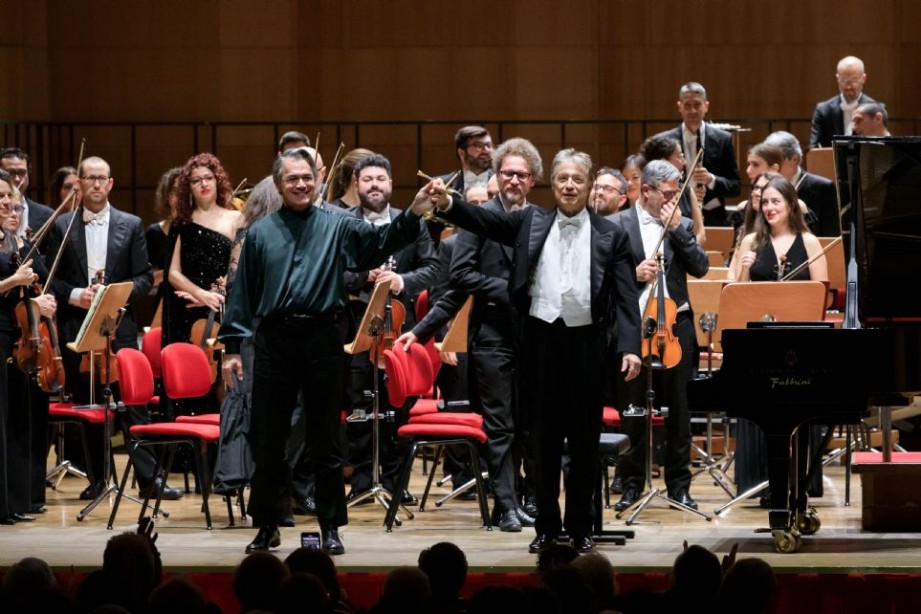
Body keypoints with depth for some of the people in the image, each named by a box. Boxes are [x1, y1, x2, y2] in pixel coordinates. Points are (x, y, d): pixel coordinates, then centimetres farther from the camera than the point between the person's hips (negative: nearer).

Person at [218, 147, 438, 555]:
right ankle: (266, 526, 16)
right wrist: (232, 345, 5)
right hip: (274, 340, 1)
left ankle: (331, 528, 11)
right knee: (267, 441, 5)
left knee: (325, 441, 4)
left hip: (322, 339, -1)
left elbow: (379, 243, -10)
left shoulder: (337, 227, 5)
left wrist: (413, 214, -26)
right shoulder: (260, 233, 9)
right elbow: (242, 293, 9)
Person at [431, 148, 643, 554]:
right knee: (545, 436, 6)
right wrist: (447, 205, -22)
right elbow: (485, 221, -4)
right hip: (541, 338, 1)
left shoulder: (611, 236, 4)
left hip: (586, 342, -1)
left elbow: (625, 296, -1)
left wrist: (630, 347, -12)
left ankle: (580, 526, 14)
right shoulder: (531, 222, 8)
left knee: (584, 437, 4)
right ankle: (547, 525, 14)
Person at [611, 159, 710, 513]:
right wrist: (633, 274, -17)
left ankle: (678, 485, 14)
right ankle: (632, 484, 14)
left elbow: (701, 268, -2)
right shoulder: (618, 226, 1)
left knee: (678, 411, 6)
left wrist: (677, 229, -8)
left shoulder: (682, 226, 9)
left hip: (675, 325, 2)